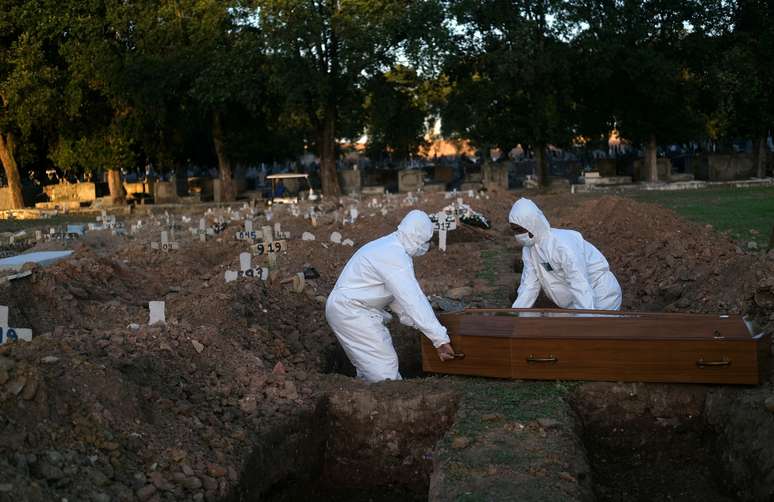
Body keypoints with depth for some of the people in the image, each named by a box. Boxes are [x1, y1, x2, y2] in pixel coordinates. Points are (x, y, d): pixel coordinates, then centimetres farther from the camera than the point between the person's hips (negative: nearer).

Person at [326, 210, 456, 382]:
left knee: (369, 364, 19)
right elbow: (413, 300, -29)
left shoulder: (390, 247, 8)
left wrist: (415, 321, 8)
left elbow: (399, 294, 14)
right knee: (385, 365, -8)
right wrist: (440, 339, -29)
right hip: (351, 312, -11)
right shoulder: (395, 257, -24)